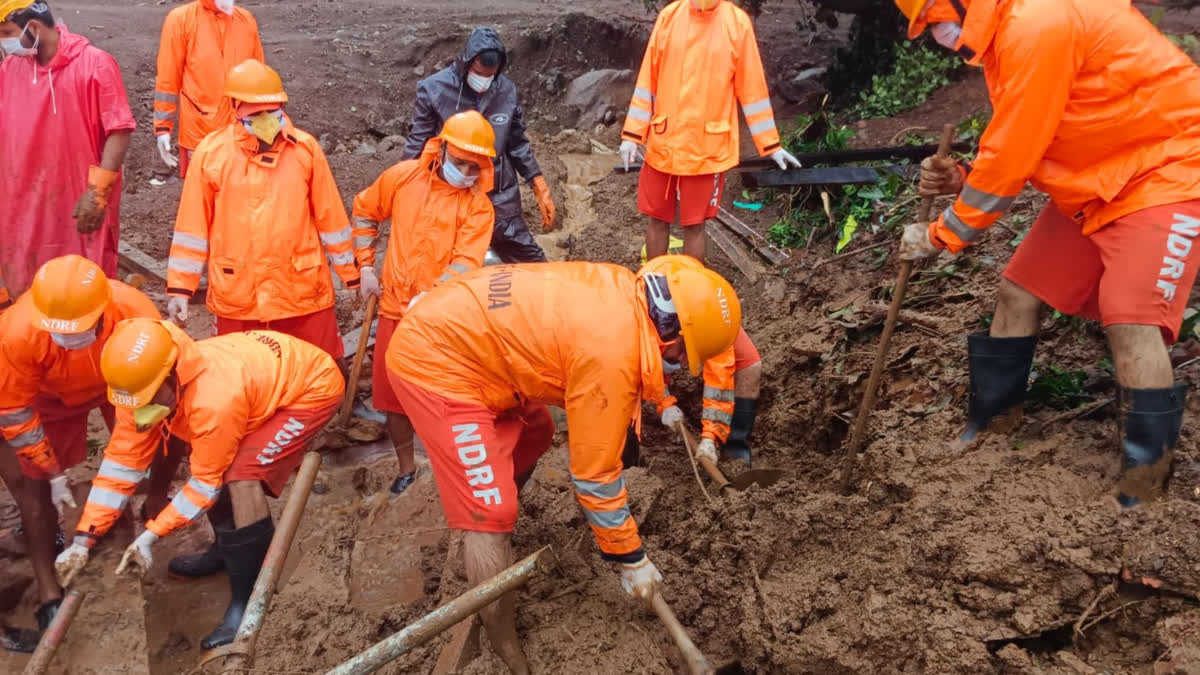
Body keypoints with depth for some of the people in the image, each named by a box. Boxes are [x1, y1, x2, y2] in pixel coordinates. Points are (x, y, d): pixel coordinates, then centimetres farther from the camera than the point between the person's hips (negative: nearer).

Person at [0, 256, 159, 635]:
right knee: (34, 485, -4)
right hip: (46, 394, -1)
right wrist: (55, 473, -14)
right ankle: (49, 595, 6)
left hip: (117, 382, 1)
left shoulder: (137, 313, -39)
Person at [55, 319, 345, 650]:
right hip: (268, 375, 9)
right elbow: (122, 461, -8)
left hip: (313, 384, -8)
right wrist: (83, 539, -10)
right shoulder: (143, 386, -15)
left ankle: (246, 603, -13)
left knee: (242, 476, -23)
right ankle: (231, 551, 32)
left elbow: (207, 482, -24)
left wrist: (151, 535, -20)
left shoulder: (214, 399, -38)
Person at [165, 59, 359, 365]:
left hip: (302, 292, 0)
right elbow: (193, 226, 0)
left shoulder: (305, 149, -2)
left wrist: (351, 275, 7)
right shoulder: (211, 153, -5)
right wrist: (180, 288, -1)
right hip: (237, 296, 0)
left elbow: (330, 217, 3)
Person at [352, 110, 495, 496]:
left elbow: (465, 264, -19)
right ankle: (406, 468, 32)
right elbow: (364, 212, 16)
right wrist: (365, 266, 9)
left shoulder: (478, 206, -8)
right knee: (392, 395, 12)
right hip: (395, 309, 3)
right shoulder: (404, 176, 1)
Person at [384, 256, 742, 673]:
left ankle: (474, 525, 46)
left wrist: (662, 401, 38)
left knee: (534, 435, 28)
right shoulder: (611, 353, -25)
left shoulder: (625, 291, 0)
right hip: (434, 360, -10)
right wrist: (630, 559, -5)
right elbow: (594, 472, -16)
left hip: (456, 327, 10)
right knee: (490, 513, -9)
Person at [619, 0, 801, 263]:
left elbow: (751, 87, 0)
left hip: (708, 148, -2)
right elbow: (648, 80, 4)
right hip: (662, 143, 2)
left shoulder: (737, 23, -6)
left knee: (694, 224, 6)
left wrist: (771, 145, 2)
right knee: (657, 218, 12)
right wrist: (632, 134, 1)